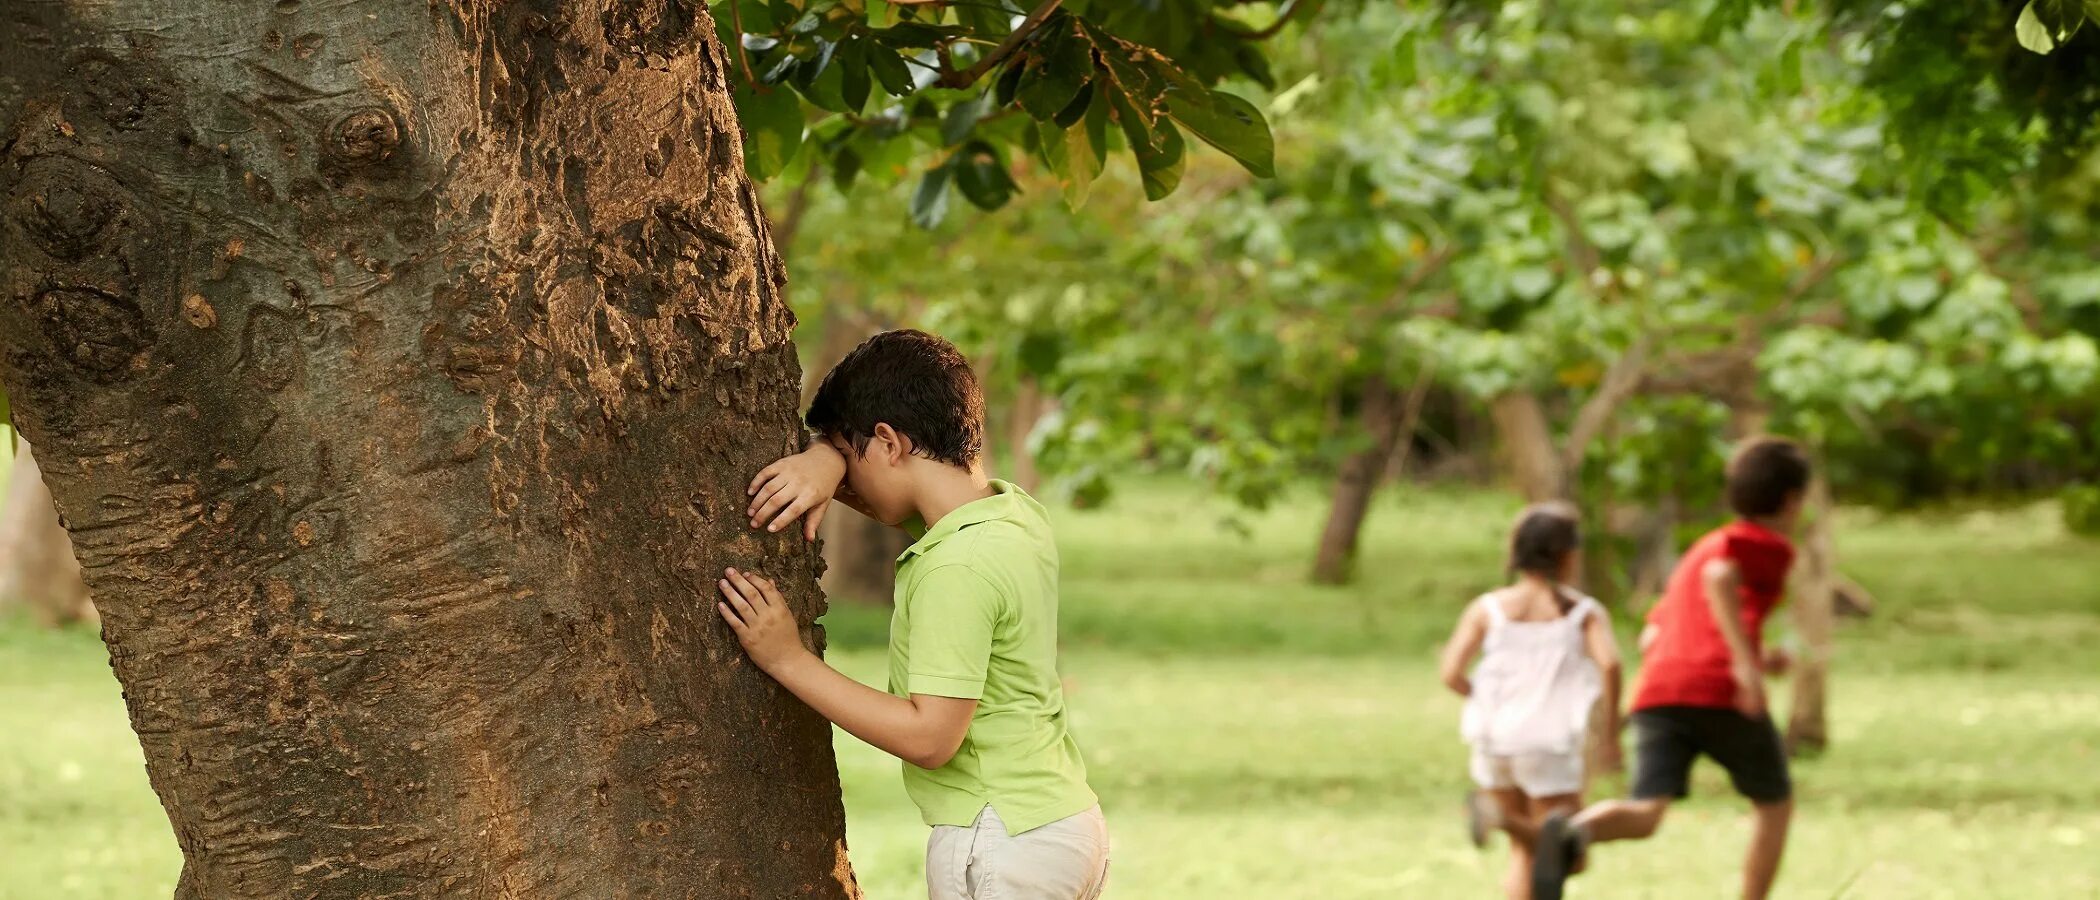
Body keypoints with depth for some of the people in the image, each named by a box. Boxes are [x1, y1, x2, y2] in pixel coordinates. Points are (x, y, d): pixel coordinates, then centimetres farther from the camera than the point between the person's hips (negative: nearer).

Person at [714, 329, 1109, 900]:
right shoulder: (1015, 508, 5)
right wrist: (825, 461, -4)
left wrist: (789, 660, -18)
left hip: (1003, 846, -9)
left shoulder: (957, 568, -21)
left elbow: (929, 736, -23)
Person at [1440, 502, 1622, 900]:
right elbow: (1609, 662, -19)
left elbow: (1451, 673, -6)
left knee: (1525, 848, 22)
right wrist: (1611, 723, -7)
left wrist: (1486, 700, 13)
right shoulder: (1584, 612, -1)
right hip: (1550, 743, -4)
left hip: (1495, 740, 4)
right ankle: (1498, 815, -29)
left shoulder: (1487, 609, 4)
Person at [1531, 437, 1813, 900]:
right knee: (1774, 803, 19)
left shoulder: (1697, 552, 33)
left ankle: (1570, 835, -46)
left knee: (1645, 815, -13)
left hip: (1659, 693, 5)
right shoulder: (1770, 546, 9)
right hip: (1722, 694, -5)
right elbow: (1719, 578, -14)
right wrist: (1745, 661, -19)